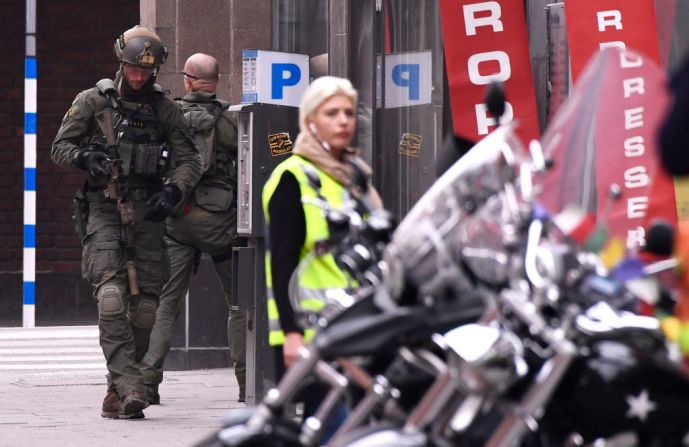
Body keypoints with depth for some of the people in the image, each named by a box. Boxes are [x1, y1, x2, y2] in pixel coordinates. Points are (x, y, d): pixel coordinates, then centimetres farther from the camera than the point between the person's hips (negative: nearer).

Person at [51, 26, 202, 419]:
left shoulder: (164, 108, 7)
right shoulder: (93, 102, 3)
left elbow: (191, 160, 6)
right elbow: (60, 147, 7)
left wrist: (173, 191, -12)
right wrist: (83, 157, -15)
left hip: (146, 213, 2)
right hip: (103, 211, -2)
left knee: (144, 307, -1)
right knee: (111, 298, -20)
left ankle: (118, 392, 11)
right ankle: (129, 388, -25)